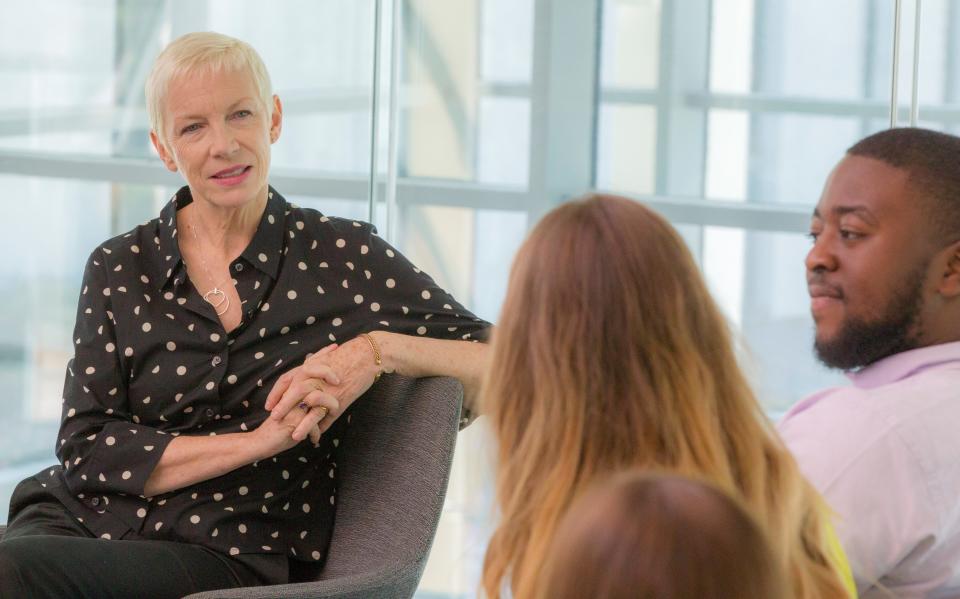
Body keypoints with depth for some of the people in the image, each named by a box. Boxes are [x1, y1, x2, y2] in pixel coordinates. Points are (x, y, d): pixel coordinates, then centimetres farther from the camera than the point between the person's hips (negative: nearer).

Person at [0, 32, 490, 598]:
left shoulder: (344, 256, 6)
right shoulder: (120, 269, 10)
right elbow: (85, 449, 0)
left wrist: (378, 350, -12)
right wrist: (259, 440, -10)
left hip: (225, 552, -3)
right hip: (77, 522, 3)